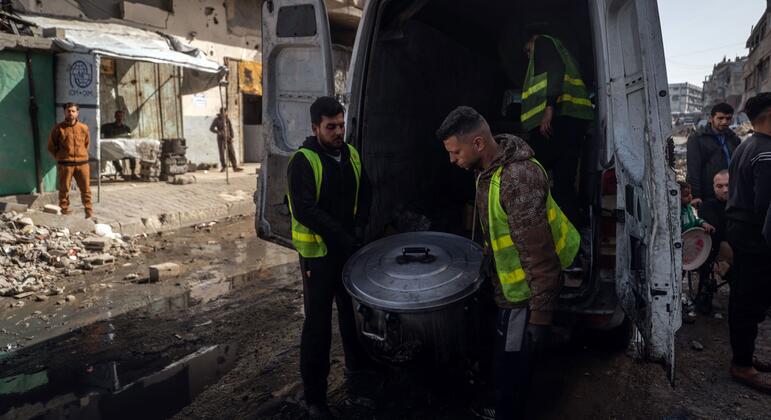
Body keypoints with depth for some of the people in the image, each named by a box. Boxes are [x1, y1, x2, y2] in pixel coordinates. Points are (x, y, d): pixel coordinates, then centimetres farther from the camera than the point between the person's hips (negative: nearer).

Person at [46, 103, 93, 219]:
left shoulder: (84, 128, 6)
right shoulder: (58, 128, 0)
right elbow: (51, 146, 7)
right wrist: (60, 157, 4)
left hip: (82, 163, 2)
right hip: (65, 164, -2)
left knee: (85, 189, 5)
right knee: (64, 189, 3)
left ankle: (89, 211, 12)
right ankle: (64, 211, 10)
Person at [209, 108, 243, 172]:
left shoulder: (227, 119, 5)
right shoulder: (216, 120, -6)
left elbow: (231, 128, 7)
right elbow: (211, 128, -10)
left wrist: (232, 137, -3)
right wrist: (219, 132, -25)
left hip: (228, 138, 3)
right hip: (221, 139, -3)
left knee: (231, 152, -4)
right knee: (222, 153, -4)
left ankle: (235, 167, -6)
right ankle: (223, 167, 11)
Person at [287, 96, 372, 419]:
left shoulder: (351, 154, 6)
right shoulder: (303, 160, -15)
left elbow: (364, 195, 12)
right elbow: (304, 210, -22)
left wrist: (358, 229, -3)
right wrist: (341, 236, -20)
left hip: (350, 249, 6)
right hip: (318, 253, -6)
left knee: (353, 312, 22)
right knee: (318, 324, 1)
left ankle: (357, 366, 45)